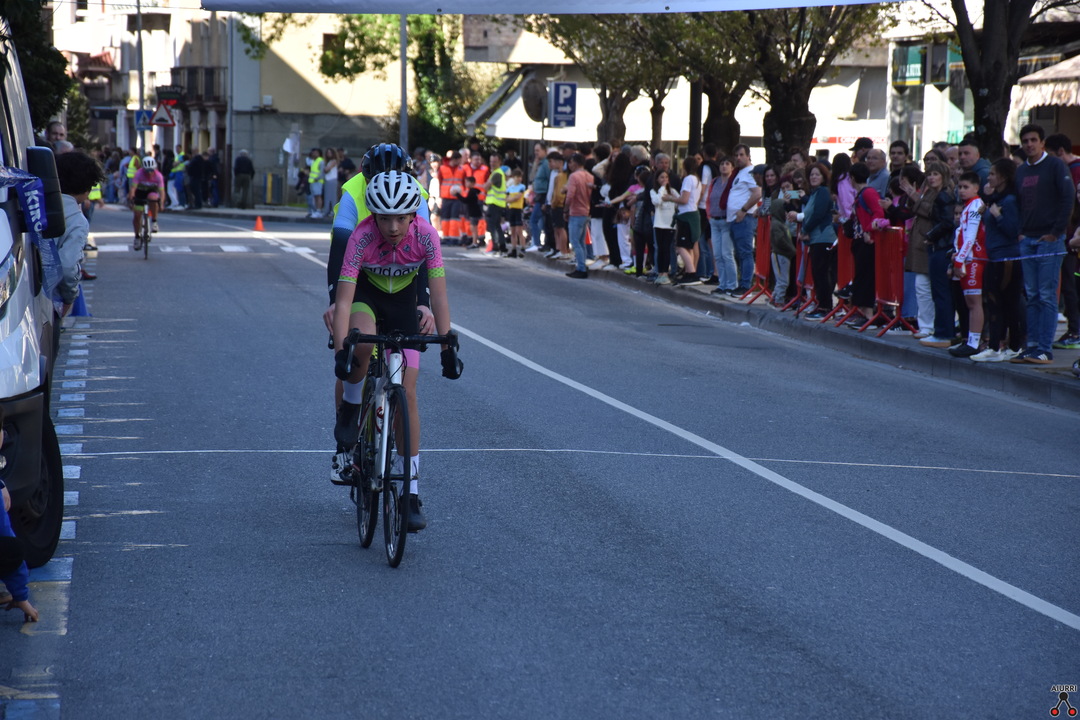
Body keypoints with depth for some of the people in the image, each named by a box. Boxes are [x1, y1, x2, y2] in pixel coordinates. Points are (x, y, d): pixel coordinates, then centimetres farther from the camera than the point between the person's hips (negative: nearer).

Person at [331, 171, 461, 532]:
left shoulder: (425, 235, -29)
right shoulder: (362, 237, -33)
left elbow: (438, 295, -26)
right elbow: (343, 301, -35)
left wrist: (447, 347, -31)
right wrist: (340, 351, -44)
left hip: (403, 299, 1)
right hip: (366, 293, -1)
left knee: (407, 393, -6)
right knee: (363, 344, -37)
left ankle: (411, 494, -1)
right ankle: (351, 407, -5)